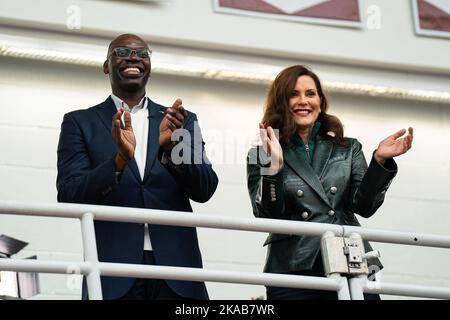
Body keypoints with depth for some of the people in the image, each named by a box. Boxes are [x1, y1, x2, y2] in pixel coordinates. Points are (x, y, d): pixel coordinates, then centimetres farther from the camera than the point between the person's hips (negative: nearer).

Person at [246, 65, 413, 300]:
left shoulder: (348, 149, 16)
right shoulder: (260, 157, 9)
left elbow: (364, 207, 6)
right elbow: (267, 216, -3)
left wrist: (380, 160, -7)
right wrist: (273, 167, -17)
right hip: (293, 270, -2)